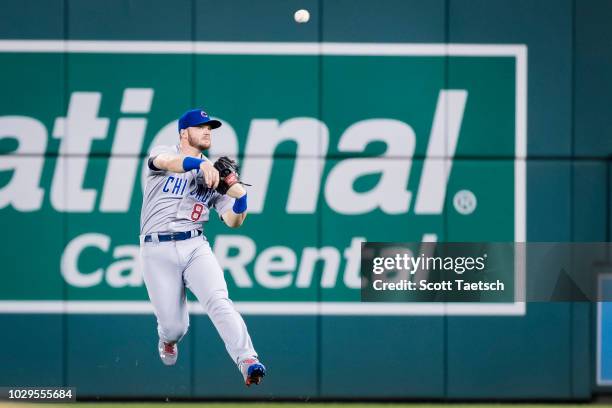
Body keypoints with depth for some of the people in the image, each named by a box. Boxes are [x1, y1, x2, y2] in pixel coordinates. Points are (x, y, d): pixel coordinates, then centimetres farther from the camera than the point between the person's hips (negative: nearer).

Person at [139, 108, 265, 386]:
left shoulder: (214, 175, 17)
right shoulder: (163, 153, 5)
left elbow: (233, 221, 10)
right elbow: (168, 162, -23)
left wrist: (240, 196, -12)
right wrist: (201, 163, -43)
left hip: (195, 246, 2)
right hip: (157, 250, -2)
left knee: (218, 301, -24)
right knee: (175, 326, -1)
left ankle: (247, 361, -38)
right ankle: (167, 340, 37)